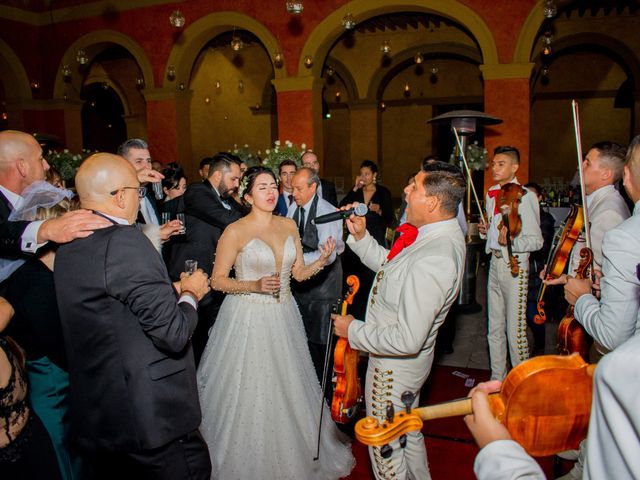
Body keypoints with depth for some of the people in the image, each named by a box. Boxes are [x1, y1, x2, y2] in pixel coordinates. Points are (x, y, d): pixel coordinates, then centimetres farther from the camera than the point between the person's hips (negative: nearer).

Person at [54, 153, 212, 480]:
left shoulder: (69, 245, 5)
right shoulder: (123, 241, -22)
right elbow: (174, 333, -21)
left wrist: (172, 291, 13)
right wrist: (190, 293, -3)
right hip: (151, 417, -8)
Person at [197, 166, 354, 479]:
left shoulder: (289, 226, 5)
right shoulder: (235, 232, -11)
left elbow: (299, 273, 9)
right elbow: (218, 280, -8)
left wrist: (322, 260, -10)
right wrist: (255, 285, -22)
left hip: (284, 315, 5)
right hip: (248, 317, -5)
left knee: (288, 390, 14)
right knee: (250, 393, 4)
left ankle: (293, 455, 37)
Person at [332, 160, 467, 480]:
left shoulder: (431, 261, -37)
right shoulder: (444, 232, -5)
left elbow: (407, 339, -35)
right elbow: (391, 266, 7)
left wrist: (353, 331, -22)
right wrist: (361, 237, -4)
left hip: (394, 367, -10)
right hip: (409, 359, 10)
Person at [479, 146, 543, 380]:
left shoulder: (524, 196, -12)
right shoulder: (491, 194, 12)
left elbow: (536, 241, -14)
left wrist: (510, 242, -30)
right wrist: (485, 230, 4)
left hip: (515, 266, -8)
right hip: (495, 263, 8)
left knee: (515, 330, -2)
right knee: (495, 328, 16)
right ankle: (497, 378, 30)